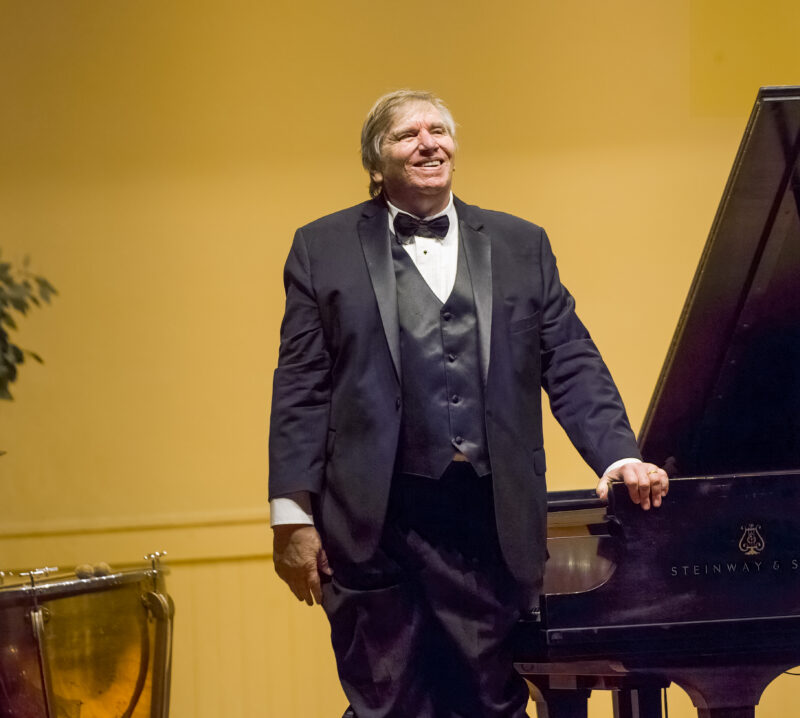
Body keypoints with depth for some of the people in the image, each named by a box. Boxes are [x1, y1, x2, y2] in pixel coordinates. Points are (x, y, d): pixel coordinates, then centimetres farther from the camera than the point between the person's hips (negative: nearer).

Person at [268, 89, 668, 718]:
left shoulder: (522, 246, 14)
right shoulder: (325, 249, 8)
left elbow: (573, 367, 10)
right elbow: (300, 390, 3)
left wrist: (618, 455, -6)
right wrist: (293, 516, -4)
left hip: (494, 520, 2)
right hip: (376, 524, -2)